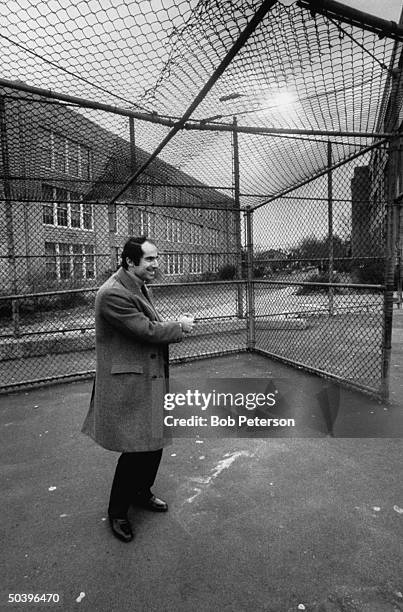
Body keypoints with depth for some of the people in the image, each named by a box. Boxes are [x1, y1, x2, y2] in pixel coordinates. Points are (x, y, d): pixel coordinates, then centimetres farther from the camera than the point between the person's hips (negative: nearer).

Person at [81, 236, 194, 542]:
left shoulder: (141, 287, 10)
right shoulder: (113, 294, -22)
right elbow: (148, 331, -23)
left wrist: (176, 327, 0)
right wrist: (180, 326, -8)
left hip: (151, 378, 9)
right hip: (128, 385, -9)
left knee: (154, 442, 19)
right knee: (136, 448, 3)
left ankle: (142, 492, 44)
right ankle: (117, 512, 28)